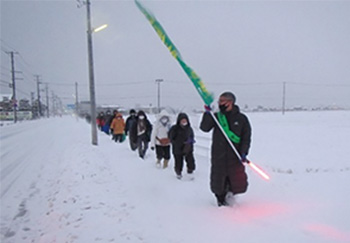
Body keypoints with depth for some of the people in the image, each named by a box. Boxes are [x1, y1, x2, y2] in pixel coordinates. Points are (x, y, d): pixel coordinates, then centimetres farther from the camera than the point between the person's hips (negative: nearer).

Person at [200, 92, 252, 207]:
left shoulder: (241, 118, 2)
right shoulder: (216, 116, 4)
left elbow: (246, 137, 3)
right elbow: (205, 128, -8)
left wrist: (243, 153, -8)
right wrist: (207, 114, -20)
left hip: (235, 156, 0)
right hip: (218, 157, 1)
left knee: (239, 185, 1)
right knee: (218, 183, 9)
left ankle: (230, 190, 35)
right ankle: (221, 200, 36)